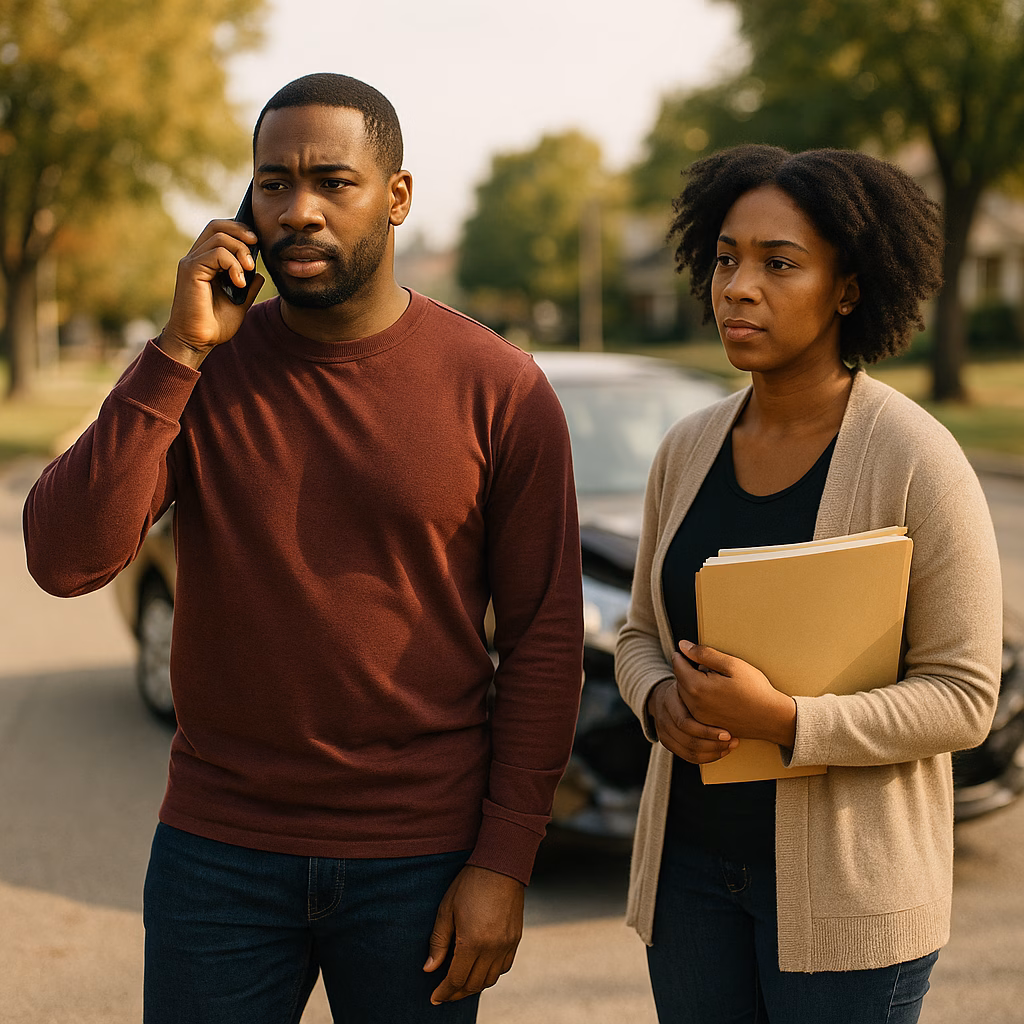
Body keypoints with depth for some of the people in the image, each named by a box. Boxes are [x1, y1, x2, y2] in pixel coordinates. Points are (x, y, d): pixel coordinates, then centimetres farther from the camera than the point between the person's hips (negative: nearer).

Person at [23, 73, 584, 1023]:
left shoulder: (501, 390, -7)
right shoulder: (199, 369, -1)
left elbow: (544, 634, -4)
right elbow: (65, 559, -13)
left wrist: (504, 863, -7)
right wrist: (178, 352, -19)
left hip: (419, 863, -1)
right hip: (218, 849, 2)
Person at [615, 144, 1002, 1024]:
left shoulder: (918, 461, -14)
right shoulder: (689, 449, 3)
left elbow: (963, 697, -14)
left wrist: (780, 720, -24)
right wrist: (662, 702, -11)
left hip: (845, 879, -5)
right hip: (690, 863, 5)